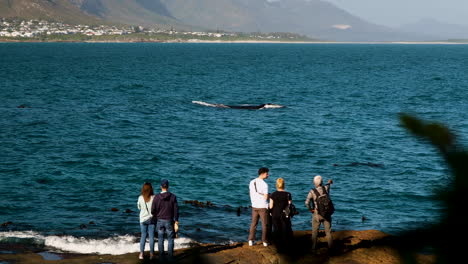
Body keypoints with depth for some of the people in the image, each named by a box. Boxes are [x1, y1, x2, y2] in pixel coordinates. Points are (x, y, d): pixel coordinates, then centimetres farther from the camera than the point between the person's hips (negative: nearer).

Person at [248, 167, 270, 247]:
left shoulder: (252, 182, 3)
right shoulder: (264, 184, -18)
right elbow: (266, 197, -19)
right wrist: (269, 195, 3)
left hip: (254, 206, 5)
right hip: (263, 207, -5)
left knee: (253, 223, 14)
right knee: (265, 224, 7)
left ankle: (251, 240, 10)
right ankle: (265, 241, 11)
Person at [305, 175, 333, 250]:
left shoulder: (312, 191, -17)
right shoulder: (326, 188, -6)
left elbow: (307, 202, -27)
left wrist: (310, 209, -8)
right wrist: (329, 183, 44)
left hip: (317, 214, -2)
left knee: (315, 232, 12)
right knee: (328, 231, 10)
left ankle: (314, 246, 16)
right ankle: (330, 246, 11)